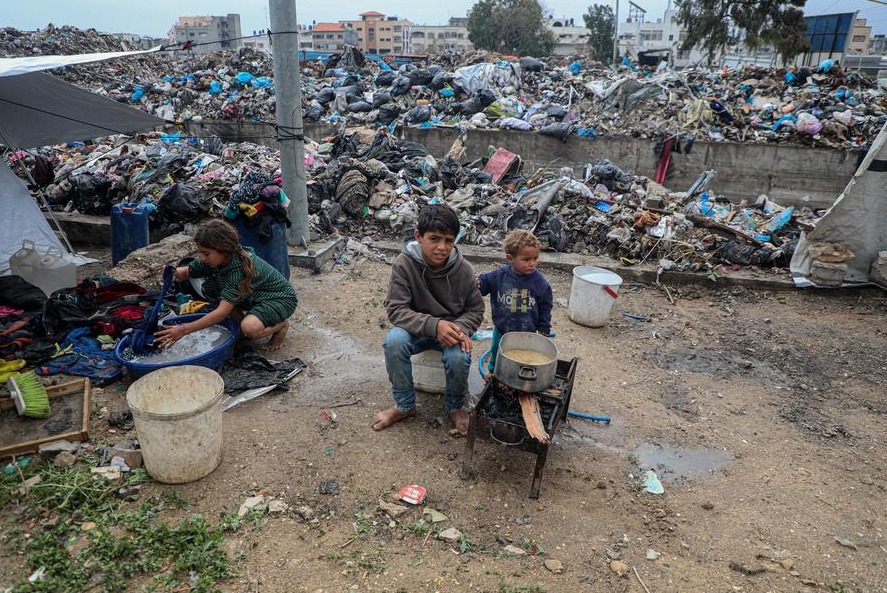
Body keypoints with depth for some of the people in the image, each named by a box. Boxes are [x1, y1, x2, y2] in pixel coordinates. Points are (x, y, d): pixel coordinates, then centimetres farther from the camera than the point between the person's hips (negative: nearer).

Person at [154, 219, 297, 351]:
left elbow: (222, 311, -36)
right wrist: (173, 273, -23)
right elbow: (187, 271, 2)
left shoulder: (240, 268, -34)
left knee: (250, 328, -36)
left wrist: (184, 330, -37)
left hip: (280, 297, -8)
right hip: (253, 296, 8)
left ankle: (281, 325, -4)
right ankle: (243, 322, 5)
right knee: (208, 288, -7)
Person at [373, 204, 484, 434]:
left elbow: (475, 310, 0)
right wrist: (434, 325, -34)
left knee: (459, 357, -31)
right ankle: (404, 405, -7)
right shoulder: (404, 264, -19)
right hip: (417, 329, 0)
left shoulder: (464, 270, -14)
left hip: (451, 329, 0)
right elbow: (396, 309, -20)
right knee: (394, 341, -31)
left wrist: (460, 328, -24)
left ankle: (455, 406, 3)